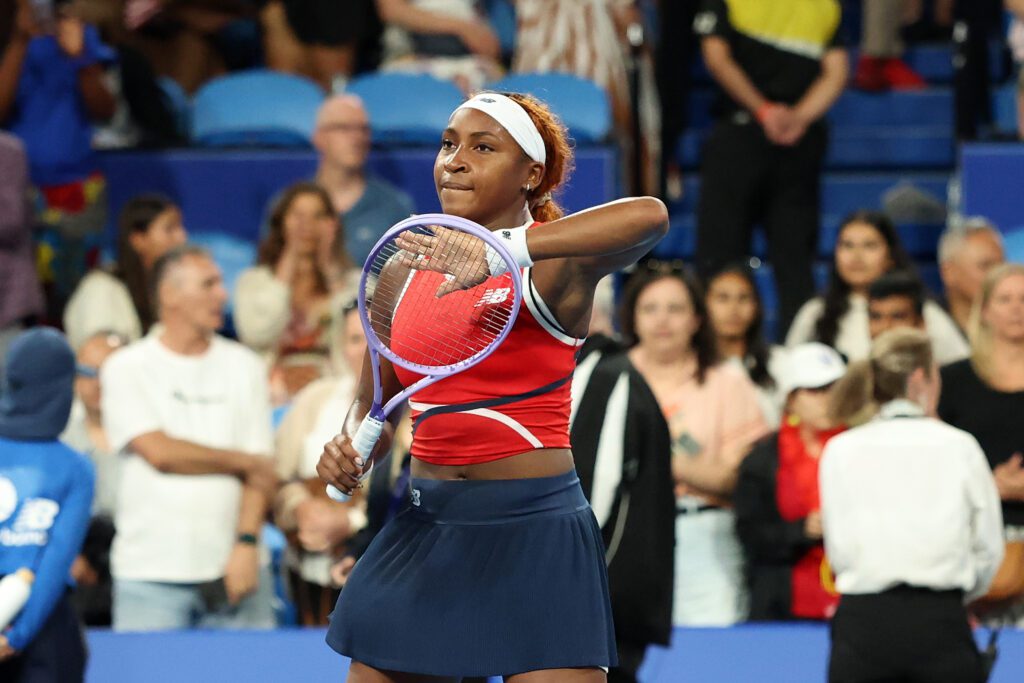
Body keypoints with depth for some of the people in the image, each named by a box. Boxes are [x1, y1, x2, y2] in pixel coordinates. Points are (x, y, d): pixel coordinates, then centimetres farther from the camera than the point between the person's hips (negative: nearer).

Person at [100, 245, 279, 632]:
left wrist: (247, 544, -9)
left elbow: (261, 470, 3)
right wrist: (243, 462, -1)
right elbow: (160, 452, -10)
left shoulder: (244, 366, 10)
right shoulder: (127, 369, 3)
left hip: (233, 567, 2)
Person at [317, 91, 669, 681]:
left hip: (532, 530, -5)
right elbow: (373, 403, 19)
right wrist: (350, 452, -5)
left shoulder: (553, 263, -8)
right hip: (428, 528, 5)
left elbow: (649, 216, -31)